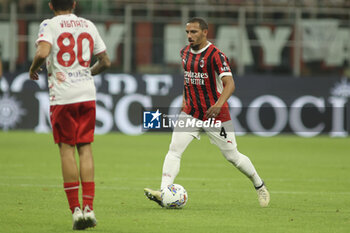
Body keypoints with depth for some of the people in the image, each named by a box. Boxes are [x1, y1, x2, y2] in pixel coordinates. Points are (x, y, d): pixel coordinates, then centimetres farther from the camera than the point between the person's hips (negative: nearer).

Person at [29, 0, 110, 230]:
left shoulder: (49, 25, -2)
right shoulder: (88, 26, 12)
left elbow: (43, 53, -19)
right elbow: (105, 62, 14)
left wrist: (33, 69, 1)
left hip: (62, 97, -3)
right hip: (87, 94, 3)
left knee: (66, 149, 1)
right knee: (85, 148, 6)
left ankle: (76, 209, -4)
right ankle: (88, 207, -2)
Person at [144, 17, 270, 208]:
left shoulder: (215, 55, -16)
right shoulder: (185, 53, 6)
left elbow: (229, 84, -24)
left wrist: (219, 104, -38)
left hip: (215, 114, -5)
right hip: (190, 112, 5)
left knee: (232, 156, 5)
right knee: (174, 149, -14)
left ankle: (259, 185, 28)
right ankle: (164, 193, -22)